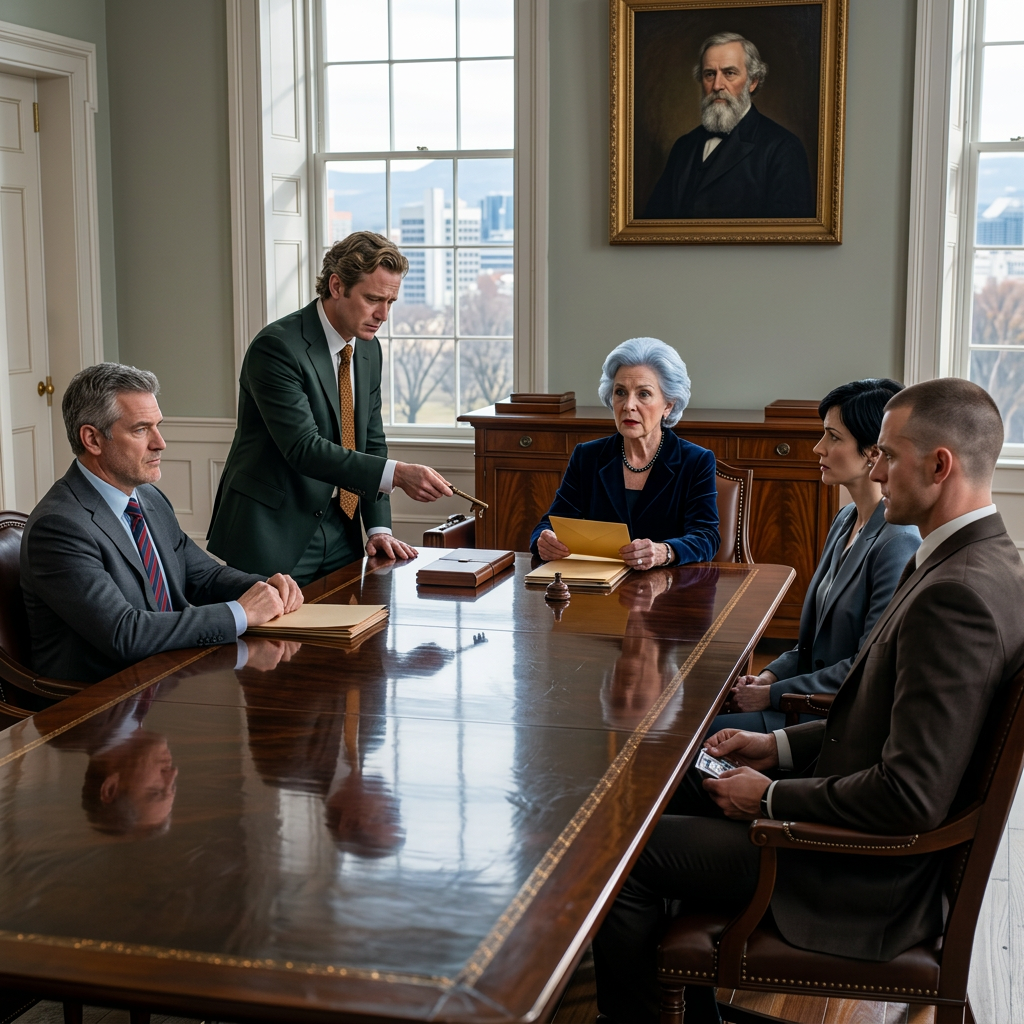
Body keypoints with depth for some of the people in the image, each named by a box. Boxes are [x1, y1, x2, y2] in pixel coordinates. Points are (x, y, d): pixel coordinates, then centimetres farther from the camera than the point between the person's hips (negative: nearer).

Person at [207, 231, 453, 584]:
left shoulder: (369, 349, 8)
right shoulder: (276, 346, -17)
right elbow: (304, 448, -25)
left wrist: (379, 528, 2)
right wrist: (396, 474, -32)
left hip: (339, 533, 7)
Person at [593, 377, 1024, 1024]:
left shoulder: (958, 594, -28)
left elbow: (912, 797, -30)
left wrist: (772, 798, -17)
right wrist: (782, 748, 8)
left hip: (868, 876, -10)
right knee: (682, 790, 21)